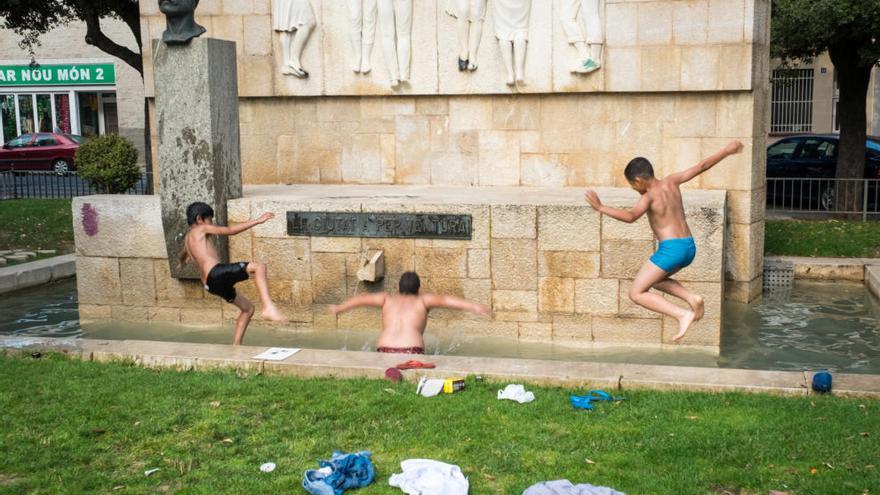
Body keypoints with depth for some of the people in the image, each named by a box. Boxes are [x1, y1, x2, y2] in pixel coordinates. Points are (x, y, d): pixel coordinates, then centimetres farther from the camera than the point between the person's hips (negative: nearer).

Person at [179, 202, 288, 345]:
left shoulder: (187, 238, 30)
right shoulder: (201, 229, 6)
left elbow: (183, 254, 54)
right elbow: (231, 230, -5)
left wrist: (183, 261, 79)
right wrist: (257, 221, -3)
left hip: (210, 284, 9)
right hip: (216, 273, -9)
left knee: (248, 308, 18)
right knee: (259, 267, -19)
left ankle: (236, 345, 14)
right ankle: (268, 307, -40)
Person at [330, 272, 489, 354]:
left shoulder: (388, 299, 25)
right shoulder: (422, 300, 18)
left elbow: (362, 299, 31)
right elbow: (446, 300, 5)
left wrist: (338, 308, 45)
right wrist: (474, 306, -1)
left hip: (385, 351, 2)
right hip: (412, 352, -2)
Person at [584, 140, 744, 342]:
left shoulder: (649, 196, -10)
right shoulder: (671, 182, 9)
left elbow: (630, 216, -28)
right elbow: (702, 166, 17)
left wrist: (600, 208, -30)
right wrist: (727, 151, 29)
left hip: (671, 248, -8)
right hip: (689, 247, 9)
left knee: (636, 293, 0)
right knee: (654, 280, 30)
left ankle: (683, 315, -13)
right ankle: (692, 298, 9)